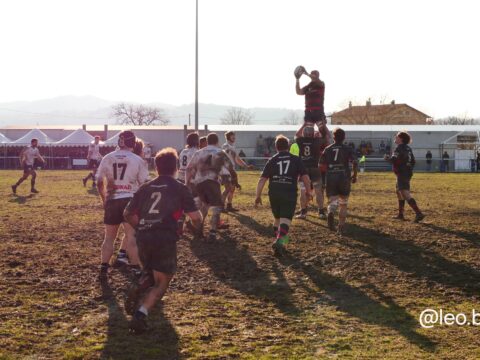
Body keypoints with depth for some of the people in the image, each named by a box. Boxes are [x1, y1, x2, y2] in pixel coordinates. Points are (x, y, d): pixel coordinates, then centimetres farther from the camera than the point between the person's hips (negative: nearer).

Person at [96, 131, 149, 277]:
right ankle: (135, 268, 0)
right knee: (131, 236, 0)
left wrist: (104, 199, 19)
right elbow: (144, 184, -2)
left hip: (112, 201, 3)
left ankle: (104, 268, 10)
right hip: (130, 200, -2)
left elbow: (99, 183, 5)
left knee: (109, 237, 13)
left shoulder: (107, 158, 4)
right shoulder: (137, 160, -3)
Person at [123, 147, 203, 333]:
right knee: (161, 283, 6)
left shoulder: (145, 187, 15)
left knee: (150, 274, 29)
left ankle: (138, 289, -4)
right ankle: (141, 314, -18)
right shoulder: (179, 188, 3)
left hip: (143, 238, 4)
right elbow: (195, 217, -4)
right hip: (165, 239, -4)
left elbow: (128, 214, 17)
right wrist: (198, 227, 19)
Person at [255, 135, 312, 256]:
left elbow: (262, 180, 4)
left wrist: (258, 196, 8)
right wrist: (308, 191, 11)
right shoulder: (296, 159, 5)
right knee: (285, 220, -7)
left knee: (277, 218, 22)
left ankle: (279, 241, 33)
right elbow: (305, 177, -1)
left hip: (274, 194, 3)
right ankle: (280, 241, -28)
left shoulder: (272, 160, 9)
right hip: (290, 194, -3)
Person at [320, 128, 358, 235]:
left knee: (333, 201, 4)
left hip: (330, 178, 1)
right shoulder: (348, 149, 1)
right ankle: (341, 227, 14)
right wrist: (354, 175, 4)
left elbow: (321, 166, 5)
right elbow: (355, 163, -10)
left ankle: (331, 212, -31)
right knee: (343, 202, 14)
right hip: (344, 177, -1)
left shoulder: (327, 149, 6)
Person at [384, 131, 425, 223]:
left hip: (402, 174, -10)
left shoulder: (400, 148, -13)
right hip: (407, 173, 10)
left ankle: (418, 213, -29)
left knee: (406, 194, -18)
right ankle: (400, 214, 28)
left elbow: (395, 159, -23)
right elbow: (413, 161, 21)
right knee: (399, 192, 23)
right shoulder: (408, 148, 16)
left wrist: (388, 158, -4)